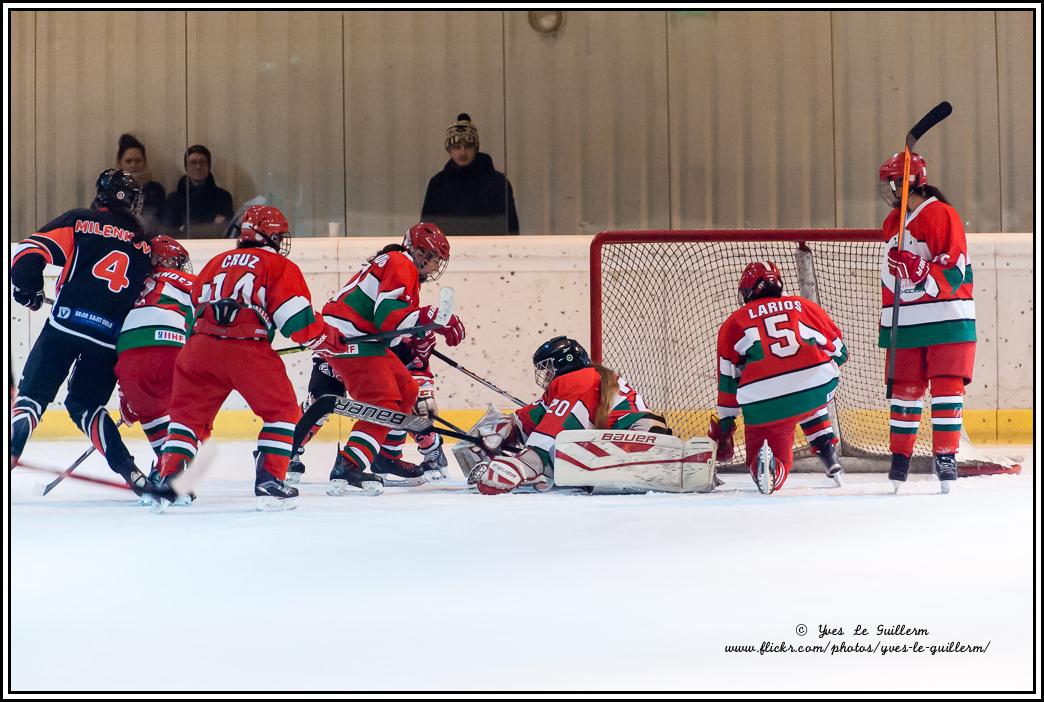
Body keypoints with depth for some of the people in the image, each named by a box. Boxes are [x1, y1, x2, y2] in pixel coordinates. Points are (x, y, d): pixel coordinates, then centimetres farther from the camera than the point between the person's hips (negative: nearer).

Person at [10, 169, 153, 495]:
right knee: (85, 404, 18)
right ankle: (130, 471, 5)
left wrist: (28, 289, 15)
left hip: (66, 324, -3)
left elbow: (28, 253, -2)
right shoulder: (145, 248, 20)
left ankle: (10, 450, -18)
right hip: (111, 337, 3)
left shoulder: (79, 222, 9)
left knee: (32, 394, 5)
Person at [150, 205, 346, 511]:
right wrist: (330, 340, 14)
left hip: (201, 345, 5)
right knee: (283, 411, 9)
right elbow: (299, 320, 0)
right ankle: (269, 480, -1)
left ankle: (168, 478, 2)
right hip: (248, 350, -4)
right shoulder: (279, 266, 10)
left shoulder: (217, 262, 27)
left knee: (188, 413, 15)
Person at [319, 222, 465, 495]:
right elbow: (388, 316, -22)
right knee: (384, 402, -17)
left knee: (406, 390, 19)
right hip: (347, 337, -11)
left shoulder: (408, 271, 23)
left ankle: (387, 457, 29)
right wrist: (434, 318, -24)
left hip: (363, 338, 11)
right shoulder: (400, 265, -10)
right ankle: (346, 469, -27)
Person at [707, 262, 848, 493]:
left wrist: (724, 426, 24)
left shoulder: (734, 322, 16)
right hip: (819, 389, 2)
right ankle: (828, 453, 20)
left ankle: (765, 467, -22)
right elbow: (839, 351, 26)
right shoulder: (804, 306, 19)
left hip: (764, 404, -2)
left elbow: (728, 379, 15)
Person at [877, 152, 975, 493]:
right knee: (905, 389, 7)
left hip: (946, 322, -7)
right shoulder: (892, 222, 14)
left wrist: (919, 271, -32)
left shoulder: (941, 215, -11)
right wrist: (887, 319, 22)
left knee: (946, 387, -6)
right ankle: (899, 456, 14)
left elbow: (953, 274, -18)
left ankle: (946, 456, -3)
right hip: (905, 324, 7)